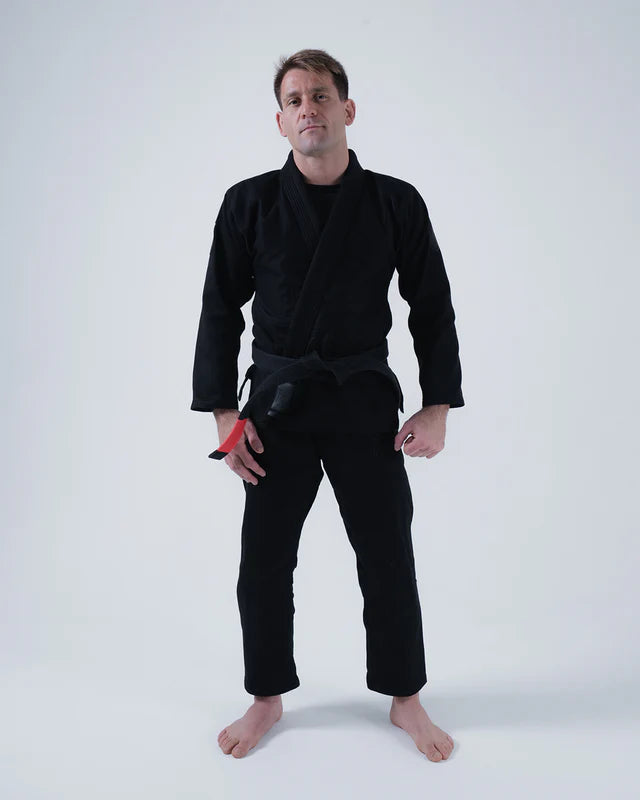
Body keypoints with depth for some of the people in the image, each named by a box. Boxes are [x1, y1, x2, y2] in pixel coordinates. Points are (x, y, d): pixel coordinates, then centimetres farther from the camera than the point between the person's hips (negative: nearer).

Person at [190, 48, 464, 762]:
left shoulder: (396, 202, 0)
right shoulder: (249, 203, 0)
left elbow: (432, 308, 4)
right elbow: (221, 310, 2)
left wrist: (437, 407, -2)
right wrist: (224, 412, -3)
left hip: (366, 402, 0)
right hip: (276, 403, 1)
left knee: (388, 557, 7)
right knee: (265, 560, 7)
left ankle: (405, 697, 30)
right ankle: (267, 697, 30)